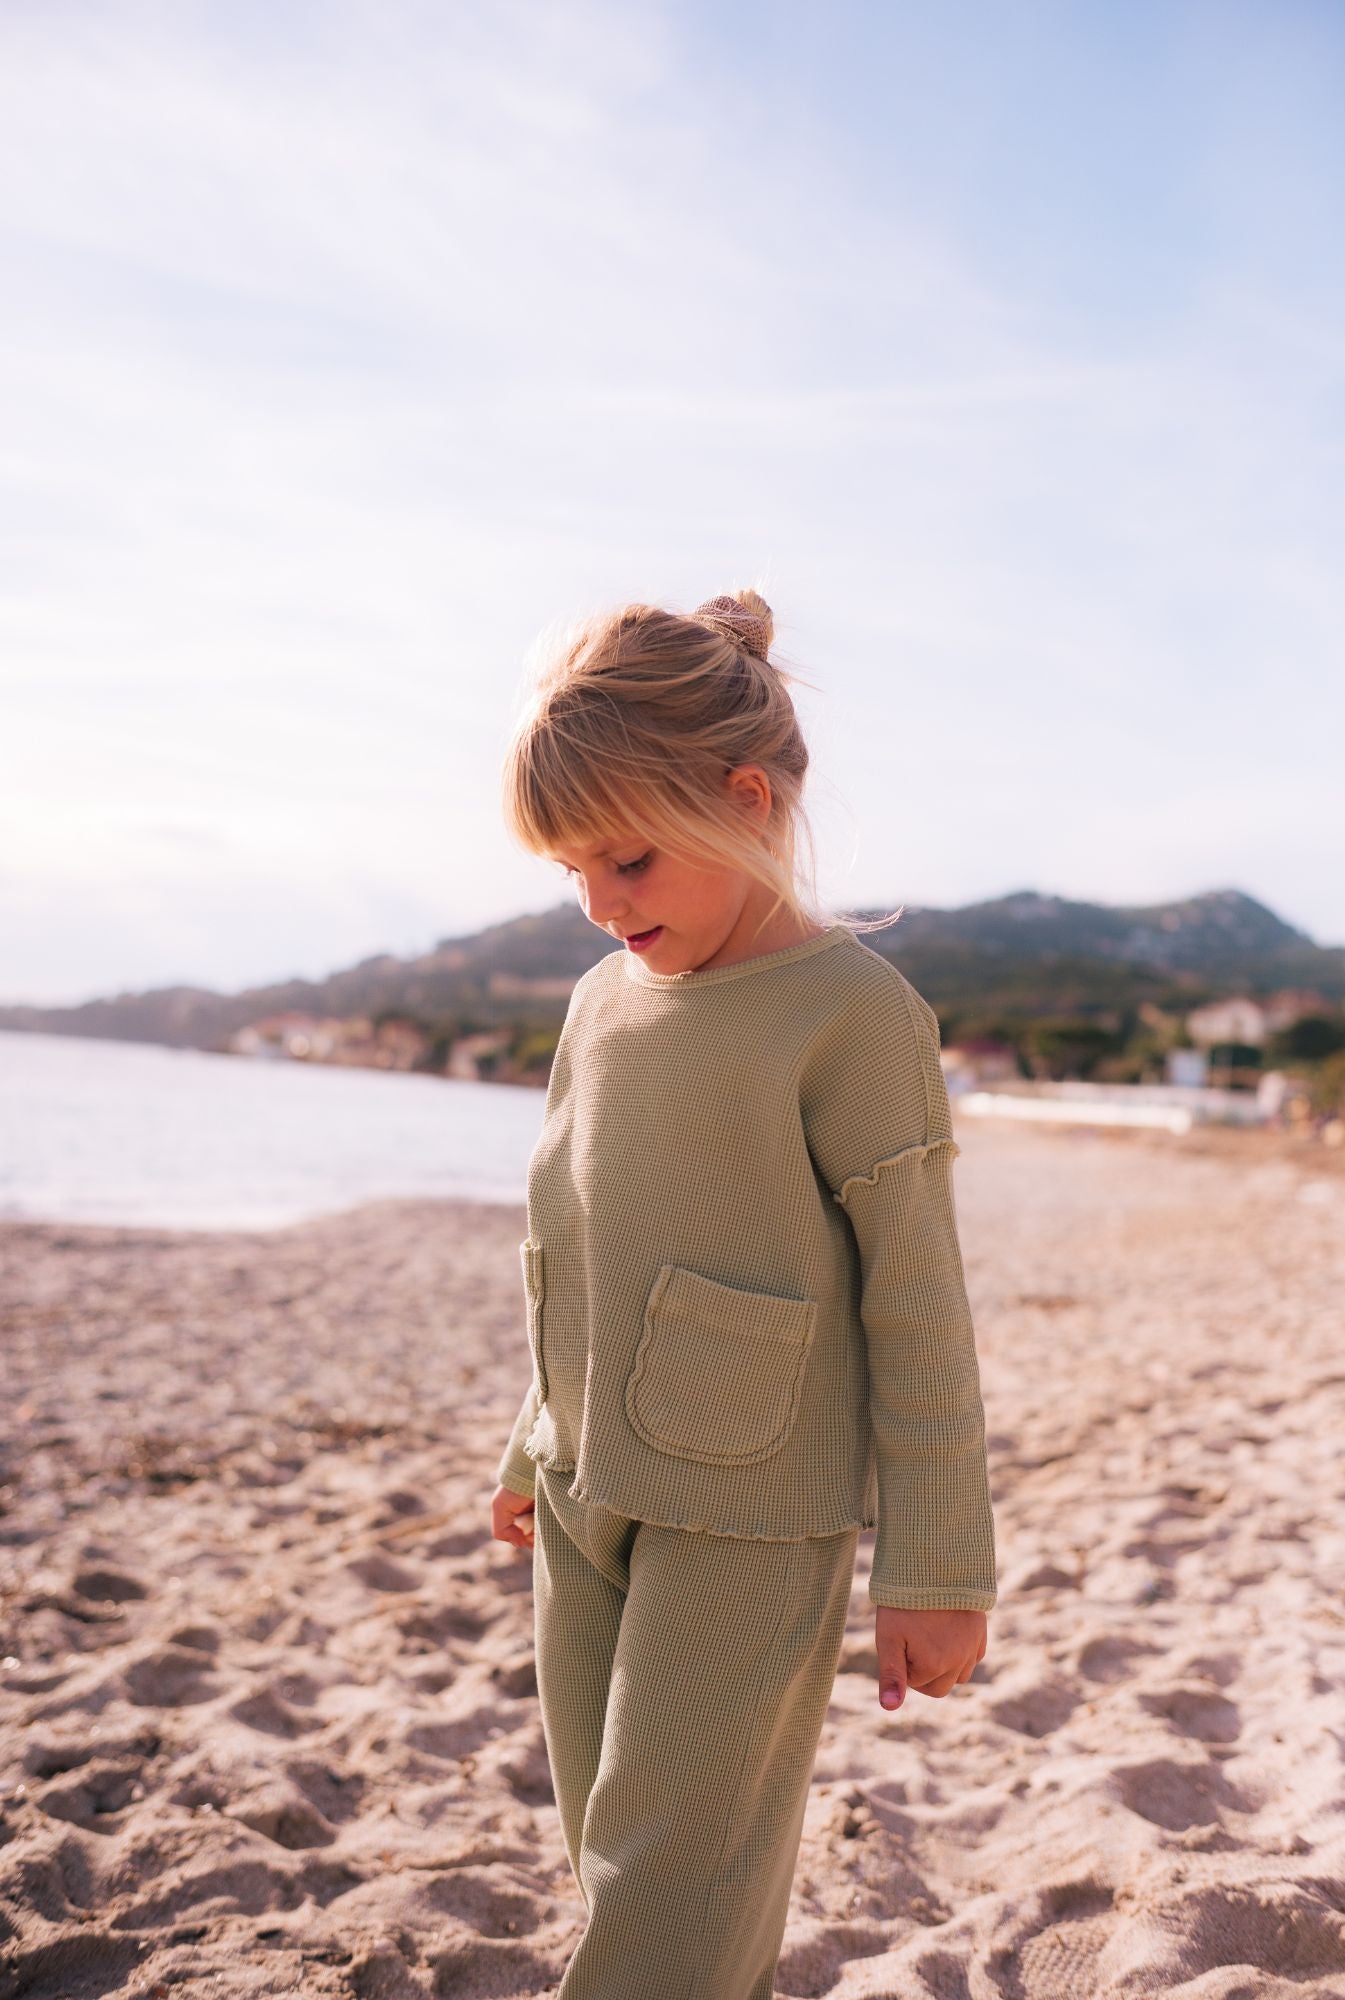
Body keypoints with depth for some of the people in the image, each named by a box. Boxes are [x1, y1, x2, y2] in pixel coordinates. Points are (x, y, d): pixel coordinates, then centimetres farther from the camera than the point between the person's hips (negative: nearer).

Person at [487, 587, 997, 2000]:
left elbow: (918, 1308, -13)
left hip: (751, 1523, -7)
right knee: (608, 1851, 17)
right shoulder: (606, 998, 5)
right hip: (588, 1501, 7)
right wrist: (534, 1454, 22)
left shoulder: (851, 1011, -16)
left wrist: (935, 1568, -10)